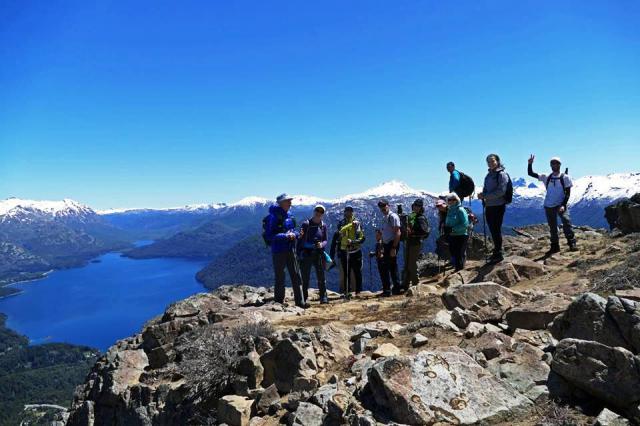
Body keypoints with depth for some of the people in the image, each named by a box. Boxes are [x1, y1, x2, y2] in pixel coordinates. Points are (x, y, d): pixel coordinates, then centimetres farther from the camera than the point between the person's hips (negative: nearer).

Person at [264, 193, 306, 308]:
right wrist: (285, 236, -22)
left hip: (291, 250, 7)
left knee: (296, 276, 8)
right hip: (278, 251, -7)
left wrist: (294, 234, -3)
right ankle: (279, 302, 17)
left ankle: (300, 301, 16)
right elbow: (269, 236, -17)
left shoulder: (289, 215, 10)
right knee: (280, 278, 4)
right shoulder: (273, 216, -12)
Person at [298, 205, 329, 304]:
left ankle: (323, 297, 4)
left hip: (319, 254, 2)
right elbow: (300, 239, -2)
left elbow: (326, 240, 7)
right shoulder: (306, 224, -2)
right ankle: (304, 298, 16)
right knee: (305, 278, 6)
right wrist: (299, 253, -13)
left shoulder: (323, 226, 6)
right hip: (306, 254, -1)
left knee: (321, 277, -2)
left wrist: (322, 244, -13)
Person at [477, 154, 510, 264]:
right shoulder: (489, 175, 14)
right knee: (492, 230, 14)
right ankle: (496, 251, 27)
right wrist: (482, 195, -1)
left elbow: (501, 191, -19)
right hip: (489, 206, 7)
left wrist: (485, 196, -21)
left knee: (496, 230, -2)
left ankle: (498, 254, 8)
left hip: (498, 206, -7)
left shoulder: (502, 174, -10)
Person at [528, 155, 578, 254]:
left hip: (561, 205, -3)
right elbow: (530, 173, 3)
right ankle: (555, 246, 20)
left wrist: (563, 205, -16)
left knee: (566, 221, -23)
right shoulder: (546, 177, 4)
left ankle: (572, 243, -14)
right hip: (549, 206, 3)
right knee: (552, 227, 10)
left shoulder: (565, 177, -2)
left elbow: (568, 193, -5)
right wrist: (530, 163, -13)